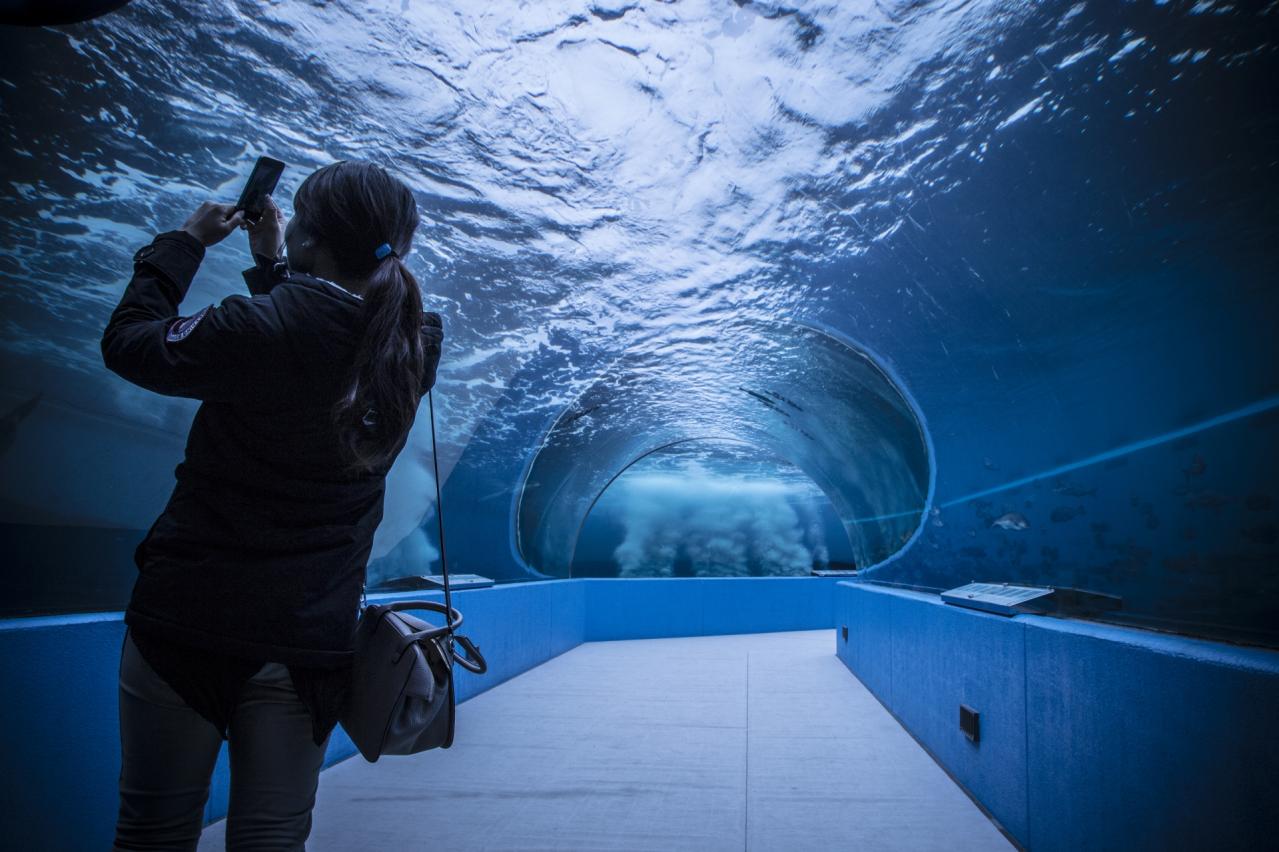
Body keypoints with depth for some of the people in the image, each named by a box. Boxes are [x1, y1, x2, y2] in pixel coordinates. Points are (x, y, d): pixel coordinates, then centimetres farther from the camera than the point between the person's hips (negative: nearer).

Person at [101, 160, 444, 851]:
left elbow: (127, 342, -1)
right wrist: (273, 264, 20)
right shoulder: (415, 348, -4)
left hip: (190, 618, -4)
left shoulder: (259, 329, -19)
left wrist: (185, 241, 10)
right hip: (312, 638, 4)